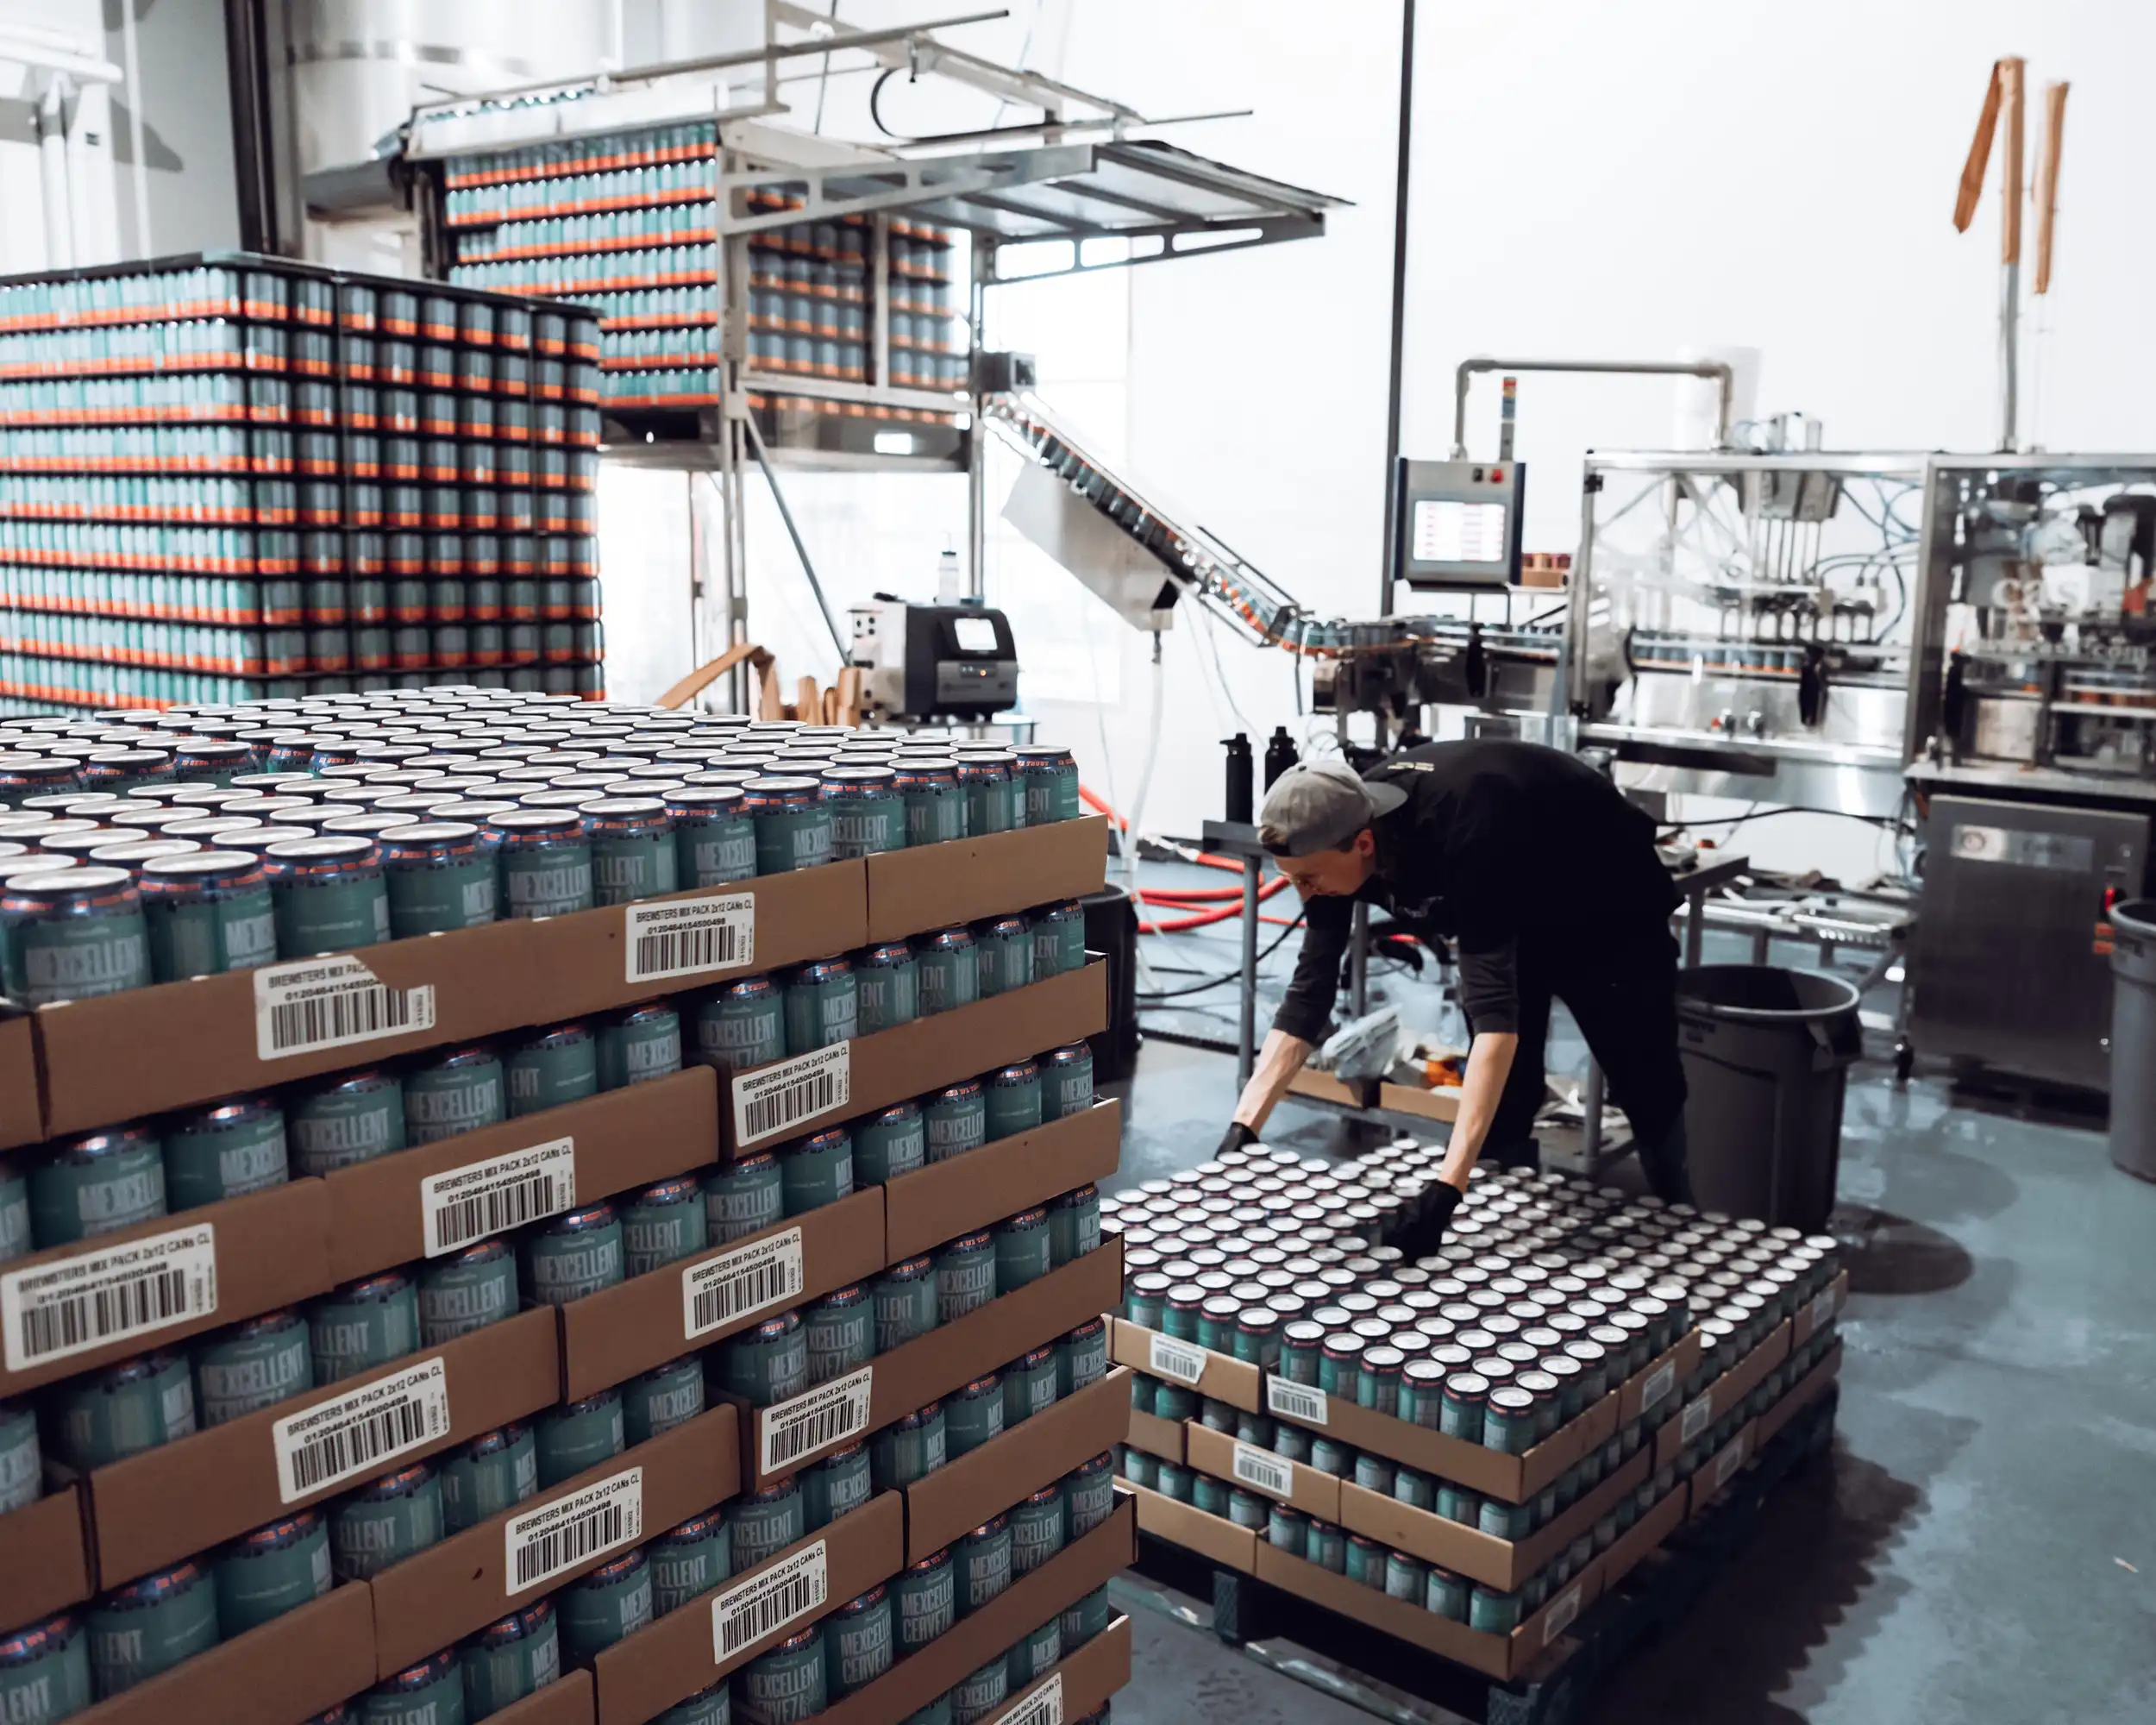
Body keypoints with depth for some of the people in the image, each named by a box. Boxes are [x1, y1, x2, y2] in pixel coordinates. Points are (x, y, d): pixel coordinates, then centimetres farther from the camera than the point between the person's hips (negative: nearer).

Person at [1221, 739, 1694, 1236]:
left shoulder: (1462, 831, -45)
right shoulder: (1336, 831, -24)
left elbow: (1494, 1010, -49)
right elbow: (1309, 991, -18)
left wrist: (1448, 1185, -55)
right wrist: (1241, 1128, -24)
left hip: (1610, 910, -5)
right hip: (1519, 913, 5)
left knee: (1647, 1095, 9)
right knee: (1502, 1104, 1)